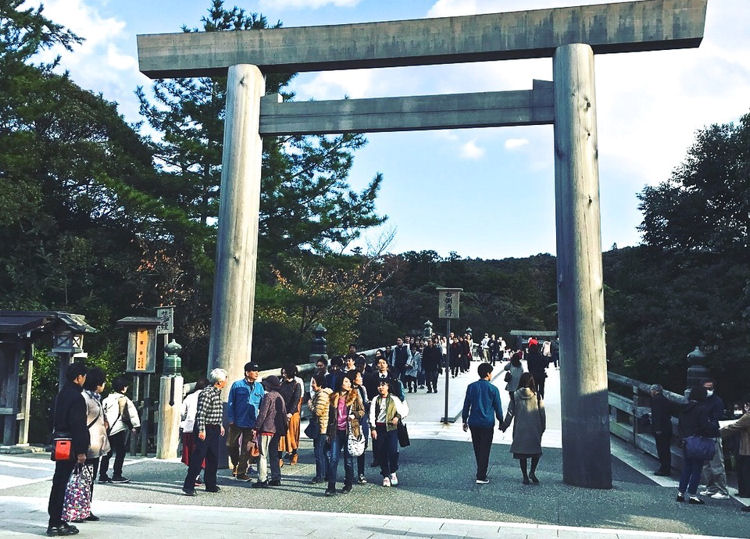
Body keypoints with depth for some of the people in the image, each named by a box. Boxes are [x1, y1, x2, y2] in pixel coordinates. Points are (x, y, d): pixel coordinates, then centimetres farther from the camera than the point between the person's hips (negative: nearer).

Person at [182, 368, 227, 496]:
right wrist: (201, 430, -24)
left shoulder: (217, 392, 13)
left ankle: (210, 485, 23)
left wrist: (221, 425, 26)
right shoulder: (206, 393, -17)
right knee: (198, 458, -8)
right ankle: (188, 485, -4)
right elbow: (201, 412, -22)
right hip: (205, 429, -9)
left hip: (215, 429, 9)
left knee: (213, 458, 13)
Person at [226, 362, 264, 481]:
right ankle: (236, 464, 33)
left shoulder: (259, 387, 5)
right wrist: (230, 419, -6)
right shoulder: (237, 385, -4)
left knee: (246, 449, 5)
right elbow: (230, 403, -1)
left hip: (251, 423, 2)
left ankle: (241, 472, 16)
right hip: (237, 422, -2)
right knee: (231, 445, 7)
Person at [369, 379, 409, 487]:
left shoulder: (394, 399, 7)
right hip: (379, 428, 2)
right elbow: (372, 414, 4)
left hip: (391, 427, -2)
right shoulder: (375, 400, 10)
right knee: (381, 452, 2)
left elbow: (405, 410, 10)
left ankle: (393, 473, 8)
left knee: (393, 450, -13)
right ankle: (385, 476, 13)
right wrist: (373, 428, -5)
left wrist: (398, 417, -8)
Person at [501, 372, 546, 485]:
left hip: (520, 429, 1)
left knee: (522, 452, 9)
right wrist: (543, 427, 11)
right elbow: (542, 413, -1)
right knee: (536, 450, 15)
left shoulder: (515, 396, -5)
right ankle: (532, 472, 2)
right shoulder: (537, 395, -6)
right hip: (535, 429, -1)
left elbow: (510, 412, 0)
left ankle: (525, 476, 13)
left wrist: (505, 425, 11)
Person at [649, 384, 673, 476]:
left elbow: (657, 415, -19)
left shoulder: (656, 399, -13)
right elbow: (669, 414, 18)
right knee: (667, 449, 14)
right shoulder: (665, 399, 13)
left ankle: (664, 469, -1)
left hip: (660, 429, -9)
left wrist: (657, 428, -19)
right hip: (667, 427, 9)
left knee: (661, 449, -3)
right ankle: (667, 469, 21)